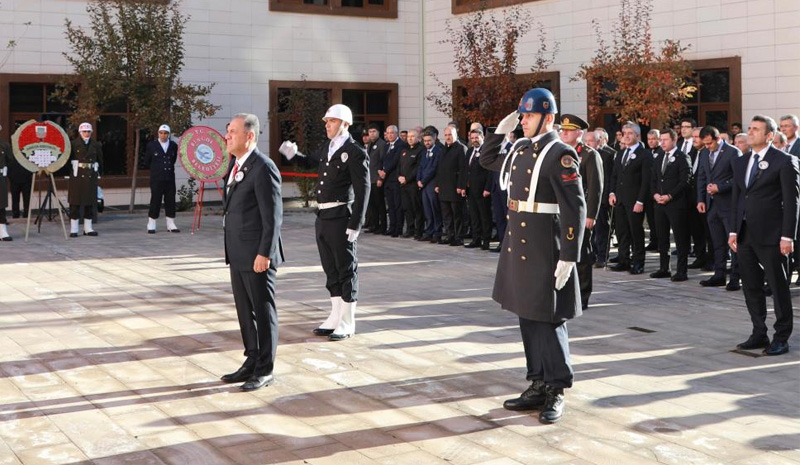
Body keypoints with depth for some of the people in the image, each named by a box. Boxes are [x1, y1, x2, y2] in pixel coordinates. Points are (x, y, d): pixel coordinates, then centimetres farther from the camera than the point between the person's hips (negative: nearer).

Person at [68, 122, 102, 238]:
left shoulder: (96, 145, 9)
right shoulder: (74, 144, -2)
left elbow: (100, 160, 13)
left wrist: (97, 172, 7)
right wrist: (71, 171, -8)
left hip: (91, 176, 4)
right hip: (77, 176, -4)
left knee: (90, 202, 7)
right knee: (75, 202, -1)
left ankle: (88, 228, 15)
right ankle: (73, 229, 2)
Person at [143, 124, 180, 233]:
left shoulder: (173, 146, 7)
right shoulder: (152, 145, 0)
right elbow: (146, 162, 8)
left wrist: (169, 168, 11)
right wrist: (155, 168, 10)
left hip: (170, 179, 3)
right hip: (156, 179, -3)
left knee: (170, 202, 5)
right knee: (155, 202, -2)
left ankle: (171, 225, 14)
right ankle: (151, 226, 6)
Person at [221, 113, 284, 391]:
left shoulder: (263, 168, -16)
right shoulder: (236, 165, 12)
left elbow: (273, 216, -18)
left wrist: (264, 253, -20)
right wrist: (230, 250, 16)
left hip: (257, 256, -9)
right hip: (238, 254, 9)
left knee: (263, 311, 2)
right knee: (245, 311, 16)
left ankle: (265, 370, 12)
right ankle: (251, 363, 28)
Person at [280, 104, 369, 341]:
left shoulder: (355, 153, -11)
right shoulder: (326, 149, 12)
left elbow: (362, 191, -14)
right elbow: (311, 161, 33)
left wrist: (355, 225, -17)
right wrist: (294, 154, 11)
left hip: (341, 219, -8)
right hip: (323, 217, 8)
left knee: (346, 269, 1)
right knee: (331, 269, 15)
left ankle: (347, 323, 9)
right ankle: (335, 317, 26)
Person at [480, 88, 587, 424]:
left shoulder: (560, 155, -14)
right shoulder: (521, 150, 10)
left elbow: (575, 209, -17)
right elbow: (487, 160, 30)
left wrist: (568, 257, -20)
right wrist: (500, 130, 14)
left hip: (544, 251, -8)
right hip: (518, 247, 8)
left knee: (548, 320, -1)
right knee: (528, 318, 13)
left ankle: (557, 392, 11)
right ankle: (538, 386, 23)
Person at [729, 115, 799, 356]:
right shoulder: (740, 163, 13)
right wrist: (733, 231, 10)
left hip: (771, 236, -6)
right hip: (745, 236, 6)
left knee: (778, 288, 1)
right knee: (751, 287, 10)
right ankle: (759, 334, 21)